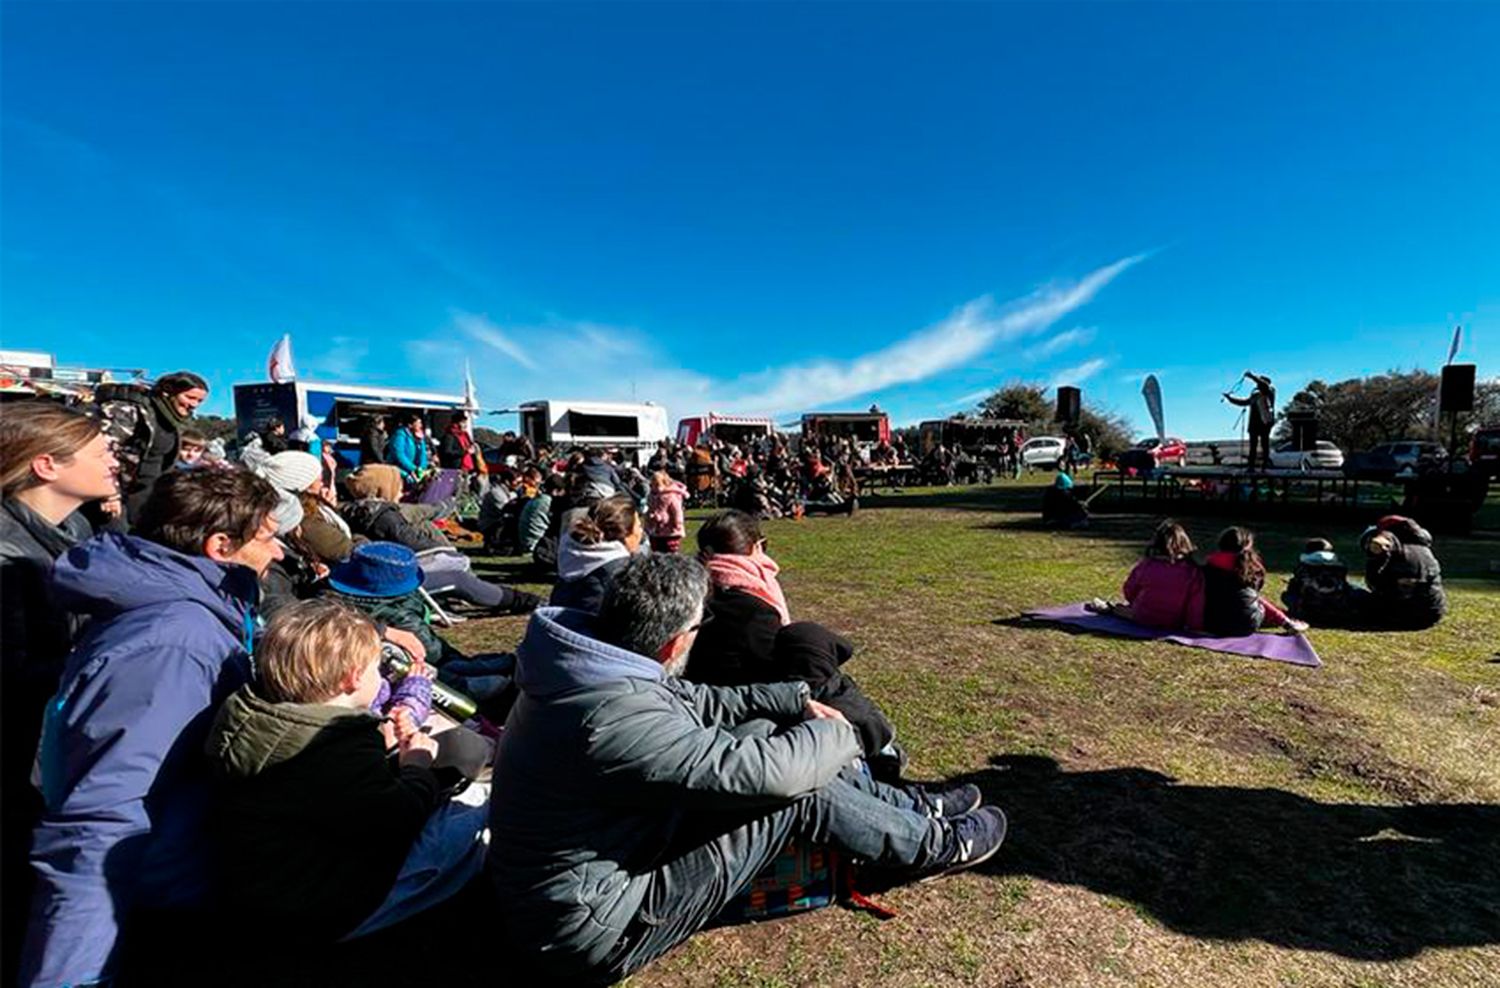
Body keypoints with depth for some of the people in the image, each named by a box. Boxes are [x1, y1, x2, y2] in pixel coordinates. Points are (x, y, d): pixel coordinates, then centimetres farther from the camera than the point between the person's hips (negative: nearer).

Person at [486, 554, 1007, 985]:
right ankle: (933, 846, 14)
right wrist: (835, 733, -10)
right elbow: (774, 772, -32)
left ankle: (912, 808, 20)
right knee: (801, 791, -13)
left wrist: (795, 700, 3)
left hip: (587, 865, 8)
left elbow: (687, 701, 7)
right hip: (590, 931, -8)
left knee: (763, 733, 3)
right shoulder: (616, 715, -37)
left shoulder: (584, 664, -7)